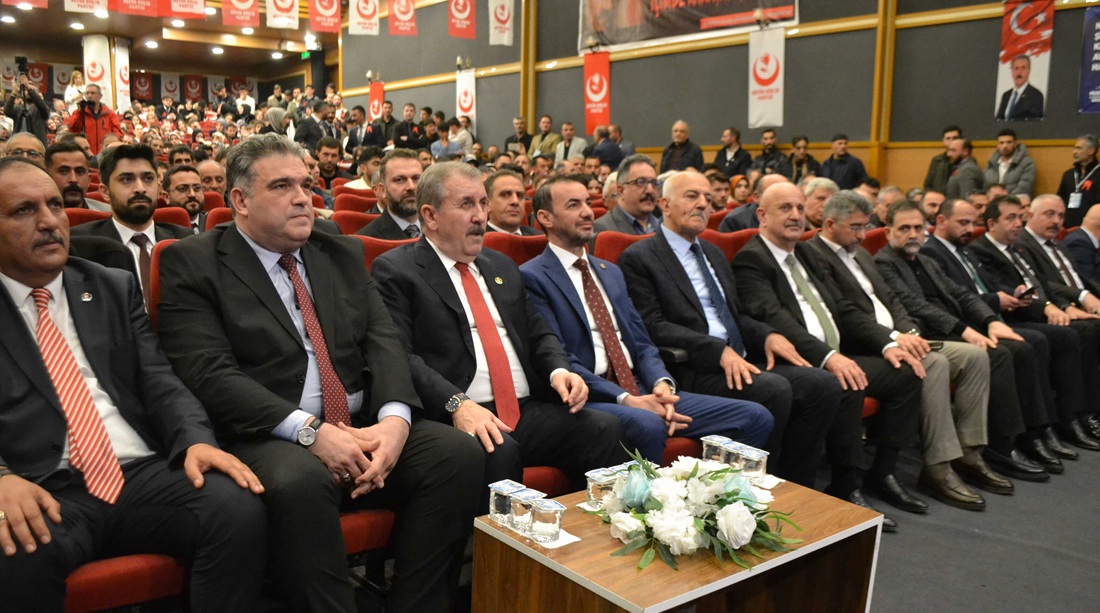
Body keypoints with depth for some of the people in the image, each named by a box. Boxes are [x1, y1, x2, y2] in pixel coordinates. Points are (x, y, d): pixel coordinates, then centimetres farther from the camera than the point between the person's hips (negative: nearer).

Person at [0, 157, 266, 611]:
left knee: (238, 506, -26)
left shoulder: (115, 289, 16)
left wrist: (196, 440, -12)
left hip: (143, 475, 2)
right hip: (44, 493, -2)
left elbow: (158, 381, 8)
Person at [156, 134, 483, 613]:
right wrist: (310, 430, -21)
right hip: (268, 437, -4)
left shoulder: (344, 255, 17)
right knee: (299, 480, -37)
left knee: (458, 454, -19)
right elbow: (209, 374, -10)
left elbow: (383, 342, 7)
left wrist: (395, 417, -13)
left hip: (364, 427, 5)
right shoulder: (192, 264, 2)